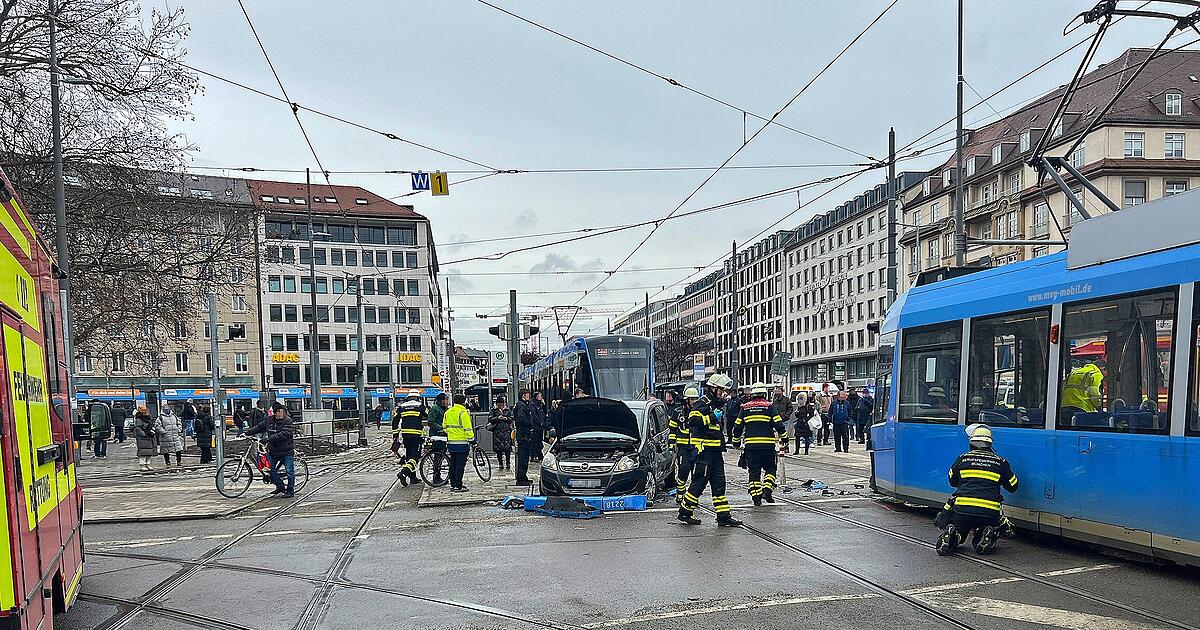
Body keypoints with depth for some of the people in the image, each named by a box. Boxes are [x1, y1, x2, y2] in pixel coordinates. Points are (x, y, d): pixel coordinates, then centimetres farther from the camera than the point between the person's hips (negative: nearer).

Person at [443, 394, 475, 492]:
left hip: (451, 442, 7)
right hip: (462, 443, -7)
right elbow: (468, 428, -14)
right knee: (460, 464, -4)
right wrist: (471, 439, -6)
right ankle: (458, 486, -4)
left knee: (453, 463, 14)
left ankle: (453, 484, 18)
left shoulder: (448, 412, 10)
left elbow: (444, 426, 17)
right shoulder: (463, 413, -13)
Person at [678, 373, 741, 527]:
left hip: (715, 451, 9)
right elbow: (693, 420, -27)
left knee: (719, 483, 7)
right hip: (704, 450, -9)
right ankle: (685, 512, 6)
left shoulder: (716, 405, 21)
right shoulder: (702, 404, -10)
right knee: (699, 482, -5)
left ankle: (724, 516, 8)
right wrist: (712, 417, -26)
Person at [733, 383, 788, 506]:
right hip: (767, 444, -2)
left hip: (750, 444, 2)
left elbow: (737, 426, 11)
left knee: (754, 471, 7)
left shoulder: (745, 407, 8)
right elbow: (778, 424, -3)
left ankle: (755, 496, 4)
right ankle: (767, 491, -5)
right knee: (770, 468, 12)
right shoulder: (769, 406, 0)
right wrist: (784, 438, 10)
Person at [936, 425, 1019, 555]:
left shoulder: (962, 458, 8)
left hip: (962, 509, -1)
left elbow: (952, 482, 22)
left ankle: (950, 534, -13)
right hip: (989, 513, 1)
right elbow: (1013, 487, 19)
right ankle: (988, 535, -10)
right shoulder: (1000, 462, 8)